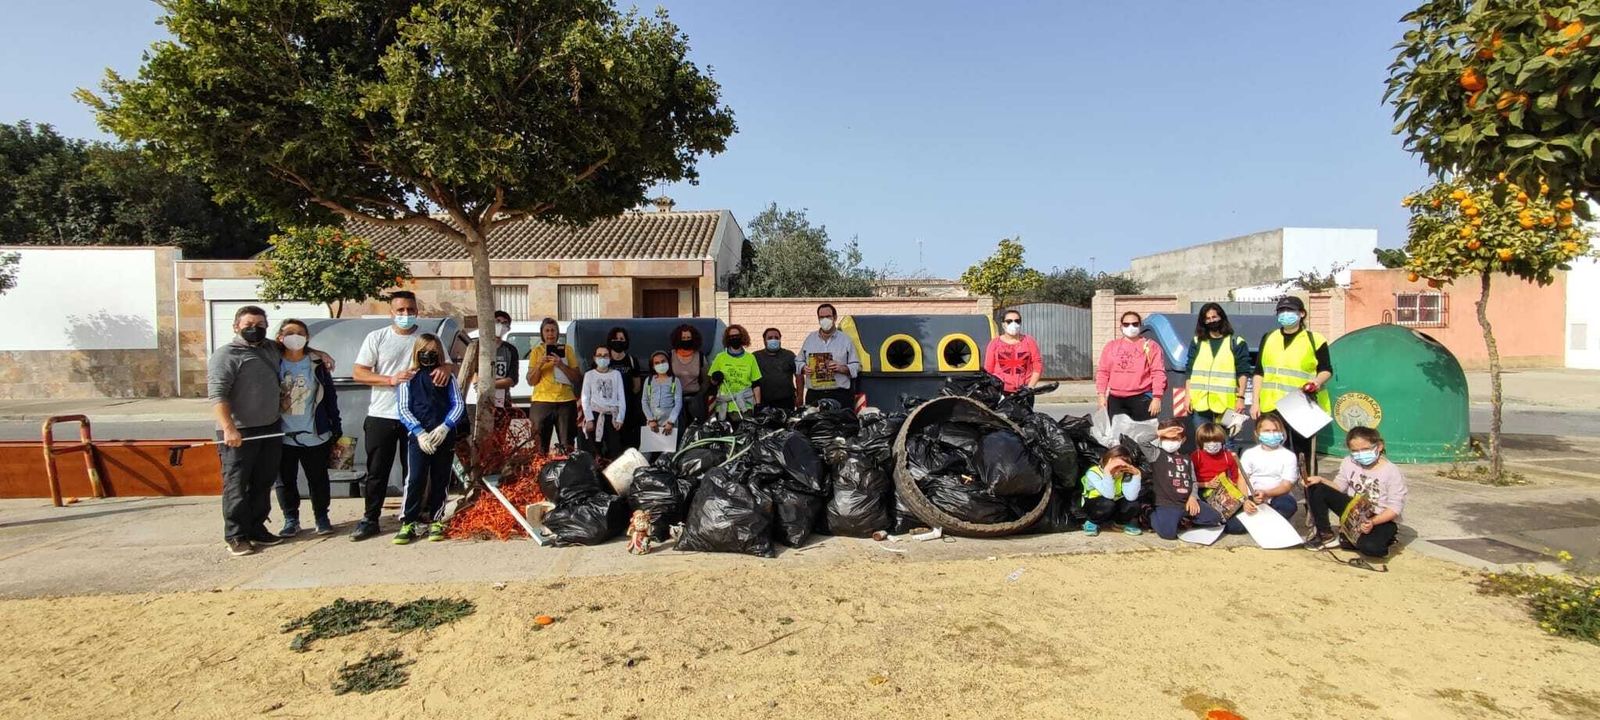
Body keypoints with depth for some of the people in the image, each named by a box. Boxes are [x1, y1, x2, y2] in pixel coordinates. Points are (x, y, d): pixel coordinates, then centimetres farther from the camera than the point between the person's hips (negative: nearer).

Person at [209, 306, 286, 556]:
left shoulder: (272, 349, 14)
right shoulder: (225, 355, -7)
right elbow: (217, 394, -16)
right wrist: (228, 428, -26)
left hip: (270, 429, 7)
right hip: (240, 433, -7)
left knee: (264, 483, 12)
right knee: (237, 486, 0)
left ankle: (256, 529, 23)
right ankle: (236, 536, 7)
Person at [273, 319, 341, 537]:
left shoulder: (318, 364, -1)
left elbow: (330, 397, 2)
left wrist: (336, 429, 1)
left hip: (315, 436, 0)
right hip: (283, 437, 1)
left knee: (318, 479, 9)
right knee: (285, 480, 10)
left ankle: (321, 517, 23)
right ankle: (291, 520, 23)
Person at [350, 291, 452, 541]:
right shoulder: (376, 338, 3)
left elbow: (447, 363, 8)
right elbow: (358, 373, 0)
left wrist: (444, 369, -18)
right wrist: (391, 380, -15)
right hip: (381, 416, 0)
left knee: (414, 471, 7)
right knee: (377, 471, 6)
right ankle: (370, 519, 17)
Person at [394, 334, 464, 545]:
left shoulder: (447, 377, 10)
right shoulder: (409, 378, 7)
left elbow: (458, 405, 4)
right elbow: (404, 409, 1)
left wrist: (444, 427, -11)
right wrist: (420, 432, -12)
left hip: (444, 436, 2)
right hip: (418, 436, -1)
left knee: (440, 480, 6)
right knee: (415, 479, -10)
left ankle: (435, 521, 16)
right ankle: (407, 523, -3)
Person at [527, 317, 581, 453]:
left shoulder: (567, 350, 10)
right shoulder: (536, 351, 9)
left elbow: (577, 379, 4)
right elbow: (531, 381, 5)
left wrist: (561, 365, -10)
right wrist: (540, 364, -11)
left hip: (565, 402, 1)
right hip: (541, 402, 0)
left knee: (567, 445, -1)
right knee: (541, 444, -5)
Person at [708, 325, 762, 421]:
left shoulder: (750, 358, 9)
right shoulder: (720, 357, 8)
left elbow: (756, 384, 10)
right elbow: (712, 383, 12)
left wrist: (758, 404, 3)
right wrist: (715, 380, -10)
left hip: (745, 405, 0)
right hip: (724, 405, 0)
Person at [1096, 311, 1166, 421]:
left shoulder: (1149, 346, 4)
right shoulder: (1111, 346, 13)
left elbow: (1158, 373, -2)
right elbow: (1103, 372, 10)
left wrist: (1157, 397, -9)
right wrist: (1102, 395, 2)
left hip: (1141, 399, -3)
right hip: (1115, 399, 3)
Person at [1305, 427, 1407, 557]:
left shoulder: (1391, 472, -17)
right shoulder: (1348, 463, -4)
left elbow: (1395, 508, -18)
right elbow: (1339, 486, 6)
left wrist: (1373, 522, -33)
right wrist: (1321, 480, -15)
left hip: (1382, 519, -5)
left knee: (1370, 548, -38)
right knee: (1316, 489, -14)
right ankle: (1326, 535, -1)